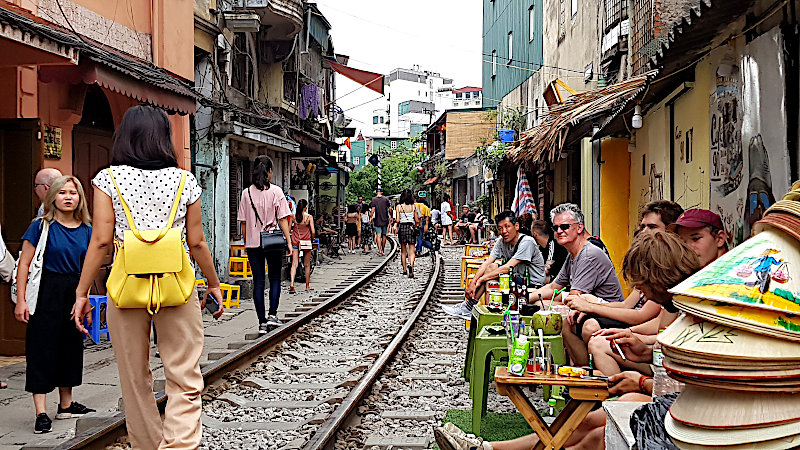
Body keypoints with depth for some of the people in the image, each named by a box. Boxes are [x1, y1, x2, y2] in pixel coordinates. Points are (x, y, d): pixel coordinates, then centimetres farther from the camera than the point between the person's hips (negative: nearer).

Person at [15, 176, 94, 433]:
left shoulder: (86, 230, 6)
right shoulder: (42, 226, -6)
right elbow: (24, 265, -7)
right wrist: (20, 301, -11)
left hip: (73, 294, 5)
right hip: (46, 293, -5)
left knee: (71, 346, 12)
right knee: (42, 348, -5)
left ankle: (66, 405, 27)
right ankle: (41, 413, -1)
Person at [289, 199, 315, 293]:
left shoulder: (293, 216, -2)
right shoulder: (309, 217, -8)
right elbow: (313, 231, -10)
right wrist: (312, 239, 7)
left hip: (295, 240, 1)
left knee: (294, 264, -1)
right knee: (307, 265, 11)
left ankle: (292, 284, -20)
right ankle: (307, 285, 20)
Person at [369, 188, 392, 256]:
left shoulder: (374, 199, -4)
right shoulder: (386, 199, 0)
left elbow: (373, 209, -13)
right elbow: (390, 208, 1)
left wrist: (371, 217, -4)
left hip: (377, 220, -2)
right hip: (385, 220, 2)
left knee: (378, 235, -4)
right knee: (384, 235, 12)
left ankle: (380, 250, -15)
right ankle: (383, 250, 21)